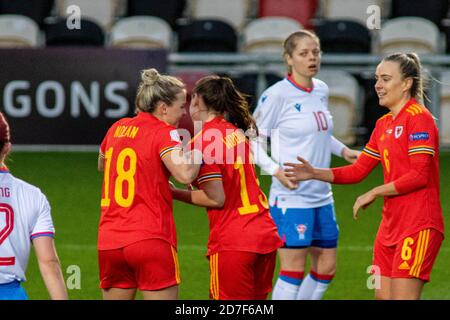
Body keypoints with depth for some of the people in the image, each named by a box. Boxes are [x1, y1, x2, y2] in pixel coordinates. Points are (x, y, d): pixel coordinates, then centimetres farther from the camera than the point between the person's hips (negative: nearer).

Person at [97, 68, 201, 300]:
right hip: (151, 240, -6)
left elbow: (101, 165, 33)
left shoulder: (117, 128, 13)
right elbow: (184, 174, -24)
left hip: (109, 242, 6)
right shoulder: (164, 133, -7)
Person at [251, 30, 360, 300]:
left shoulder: (321, 90, 10)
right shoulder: (277, 95, -12)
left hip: (322, 196, 8)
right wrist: (275, 169, -21)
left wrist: (343, 150, 12)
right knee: (294, 269, -6)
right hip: (291, 196, -8)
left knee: (326, 267, 10)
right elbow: (253, 139, -8)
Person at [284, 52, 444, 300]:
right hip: (391, 224, 9)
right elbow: (358, 170, 18)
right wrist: (315, 174, 5)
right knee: (382, 295, 8)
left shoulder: (418, 118, -11)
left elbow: (419, 175, -18)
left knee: (402, 297, -13)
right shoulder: (383, 124, 16)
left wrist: (374, 193, -12)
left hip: (418, 225, -9)